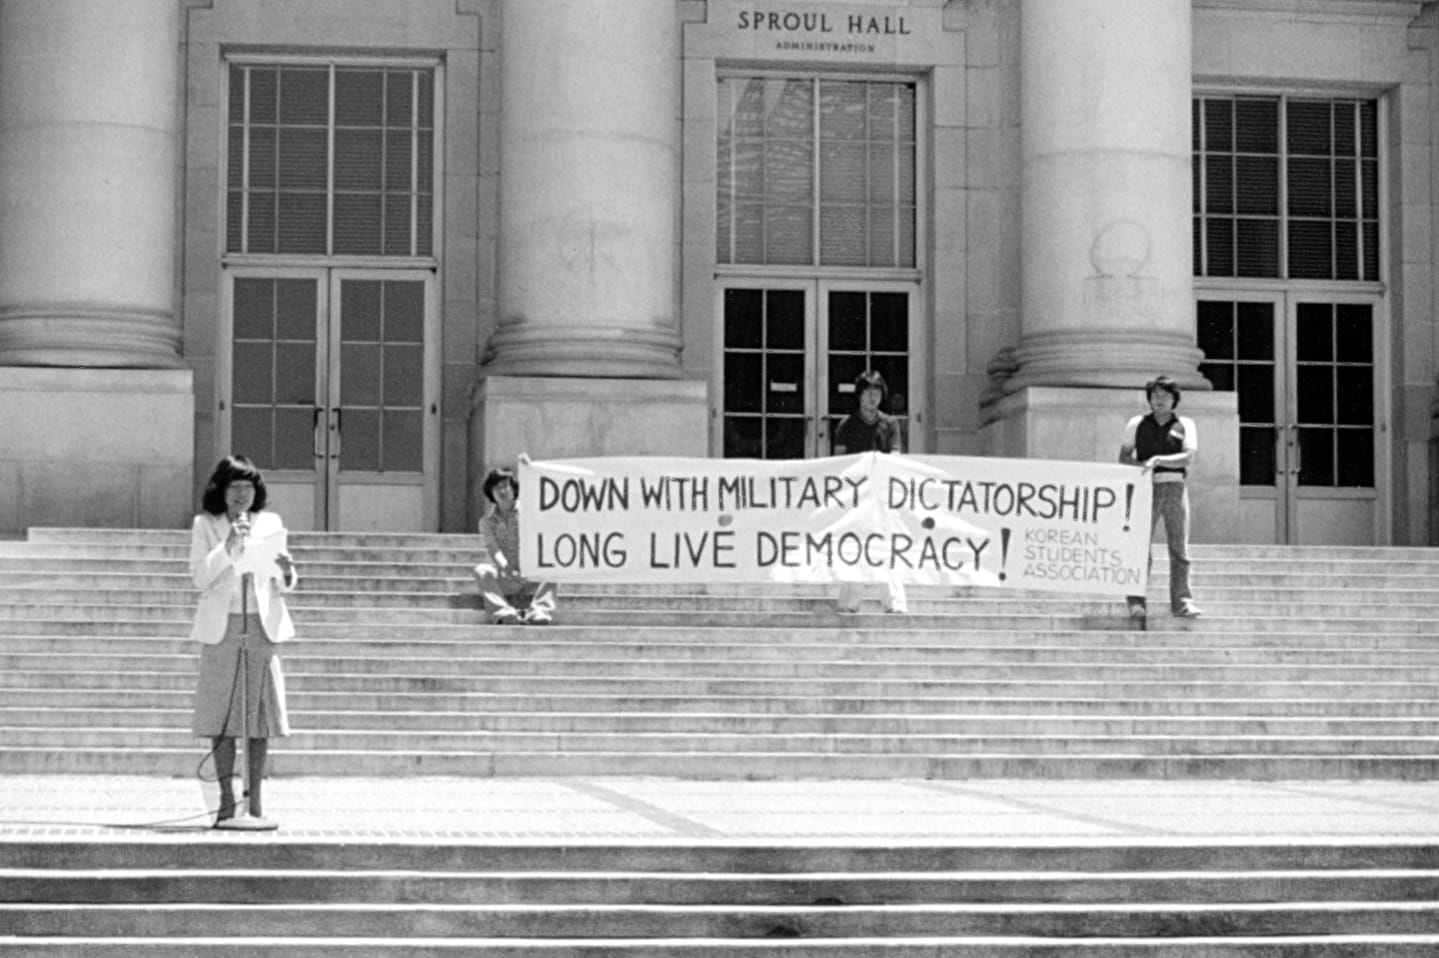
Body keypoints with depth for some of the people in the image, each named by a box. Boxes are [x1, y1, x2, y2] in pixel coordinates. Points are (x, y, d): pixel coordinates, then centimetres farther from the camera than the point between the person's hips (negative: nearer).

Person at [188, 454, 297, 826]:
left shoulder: (270, 523, 11)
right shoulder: (205, 525, 6)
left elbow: (283, 585, 15)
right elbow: (199, 576, -5)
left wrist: (286, 572, -8)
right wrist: (228, 545, -16)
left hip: (262, 626, 2)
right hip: (221, 627, -2)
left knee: (260, 712, -1)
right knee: (220, 714, -3)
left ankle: (255, 800, 3)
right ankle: (226, 800, 2)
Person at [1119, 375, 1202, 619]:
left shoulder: (1185, 425, 8)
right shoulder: (1137, 424, 10)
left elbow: (1189, 457, -5)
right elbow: (1123, 456, 11)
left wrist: (1158, 460, -17)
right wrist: (1143, 466, -9)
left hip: (1175, 488, 1)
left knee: (1179, 548, -2)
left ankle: (1182, 601, 0)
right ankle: (1136, 603, -7)